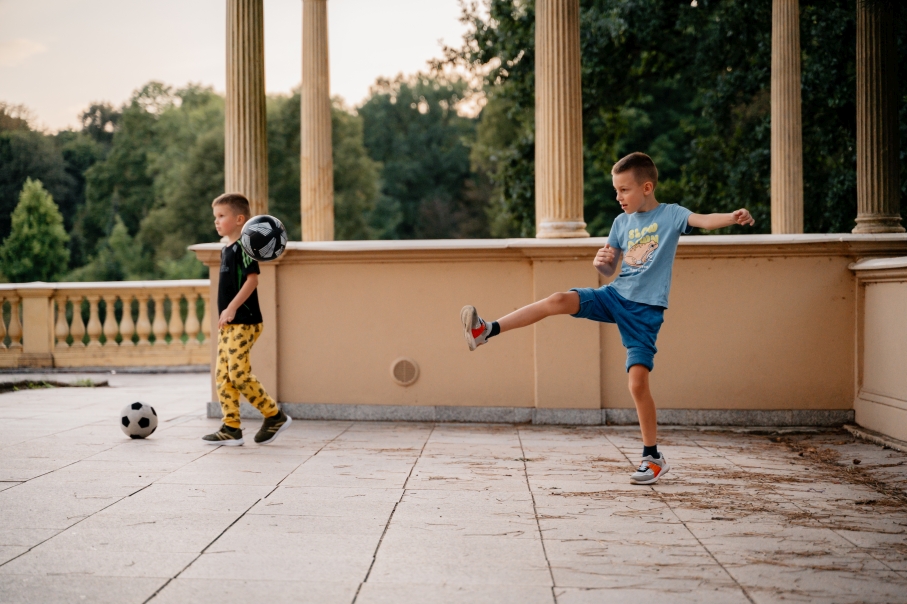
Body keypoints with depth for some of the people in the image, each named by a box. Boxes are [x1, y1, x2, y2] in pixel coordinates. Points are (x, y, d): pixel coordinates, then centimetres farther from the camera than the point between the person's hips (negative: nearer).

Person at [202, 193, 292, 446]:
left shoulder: (243, 246, -10)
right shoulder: (226, 249, 17)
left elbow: (252, 279, -19)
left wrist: (232, 308, -23)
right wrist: (226, 314, 14)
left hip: (244, 322, -9)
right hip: (228, 324, 10)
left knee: (238, 373, -14)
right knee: (223, 376, 6)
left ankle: (275, 416, -1)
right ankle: (231, 428, 9)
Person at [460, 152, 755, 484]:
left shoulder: (670, 214, -1)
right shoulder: (621, 223, 13)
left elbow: (704, 220, -19)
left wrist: (733, 217, -39)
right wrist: (601, 262, -6)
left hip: (646, 310, -4)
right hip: (615, 296, 4)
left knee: (638, 381, -10)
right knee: (560, 300, -19)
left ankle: (653, 457, 5)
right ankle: (487, 331, -23)